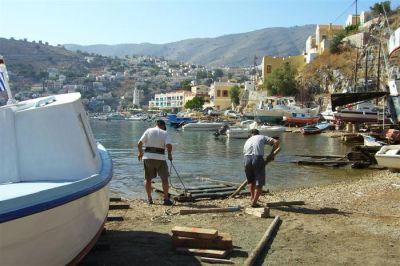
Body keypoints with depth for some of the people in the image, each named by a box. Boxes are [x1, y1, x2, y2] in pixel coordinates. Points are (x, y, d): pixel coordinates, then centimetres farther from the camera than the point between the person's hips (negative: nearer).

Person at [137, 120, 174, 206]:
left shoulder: (149, 130, 7)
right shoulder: (165, 133, 3)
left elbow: (139, 143, 1)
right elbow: (169, 145, -12)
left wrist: (140, 153, 18)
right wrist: (170, 155, 5)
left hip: (148, 157, 2)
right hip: (160, 157, -2)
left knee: (148, 178, 13)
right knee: (164, 178, 6)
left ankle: (149, 199, 14)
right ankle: (166, 199, 5)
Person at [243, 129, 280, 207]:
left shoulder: (247, 141, 31)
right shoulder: (262, 137, 22)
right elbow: (276, 142, 10)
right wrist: (271, 154, 19)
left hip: (247, 159, 4)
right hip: (258, 158, -4)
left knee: (251, 180, 24)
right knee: (259, 182, 5)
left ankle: (252, 198, 28)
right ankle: (254, 202, 1)